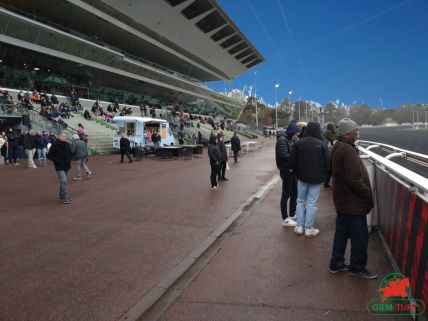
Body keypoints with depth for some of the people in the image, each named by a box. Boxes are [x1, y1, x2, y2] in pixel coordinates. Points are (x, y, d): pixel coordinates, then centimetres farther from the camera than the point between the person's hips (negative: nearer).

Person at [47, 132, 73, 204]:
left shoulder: (68, 145, 5)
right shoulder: (55, 145, -10)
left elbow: (70, 154, 20)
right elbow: (49, 156, -7)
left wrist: (69, 160, 3)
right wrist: (57, 161, -14)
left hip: (66, 166, 6)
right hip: (59, 167, -6)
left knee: (63, 182, 13)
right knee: (63, 181, -13)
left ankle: (62, 196, 25)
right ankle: (64, 198, -8)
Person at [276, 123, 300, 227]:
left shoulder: (290, 140, 13)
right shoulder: (282, 140, -15)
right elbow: (284, 156, -23)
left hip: (292, 170, 9)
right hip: (286, 171, -9)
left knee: (294, 193, 17)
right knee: (286, 195, 0)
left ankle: (292, 214, 32)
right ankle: (285, 219, 10)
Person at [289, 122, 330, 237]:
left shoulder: (298, 143, -4)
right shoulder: (322, 144, -10)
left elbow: (292, 162, -2)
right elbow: (328, 163, -8)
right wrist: (322, 174, 10)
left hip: (302, 177, 2)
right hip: (316, 178, -2)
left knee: (300, 201, 15)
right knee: (311, 204, 4)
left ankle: (299, 226, 17)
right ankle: (309, 229, 11)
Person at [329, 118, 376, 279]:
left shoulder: (338, 147, 8)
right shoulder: (348, 150, -24)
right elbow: (355, 180, -27)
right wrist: (369, 196, -13)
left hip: (343, 200, 10)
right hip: (353, 203, -10)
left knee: (341, 233, 19)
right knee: (360, 237, 6)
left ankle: (336, 264, 30)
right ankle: (357, 267, 22)